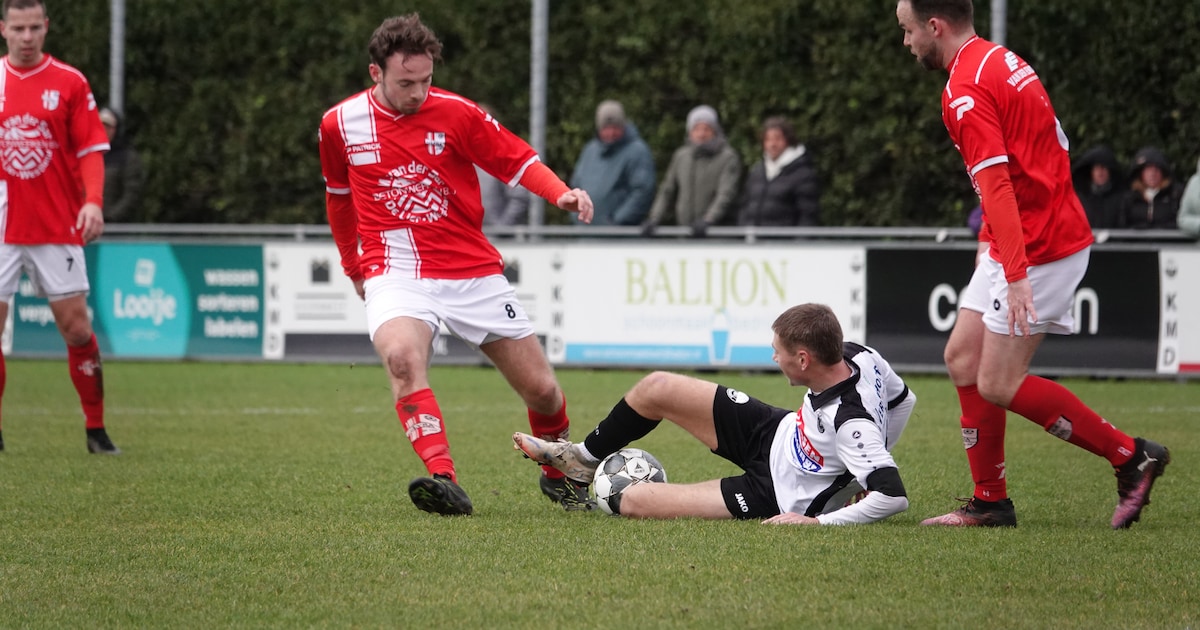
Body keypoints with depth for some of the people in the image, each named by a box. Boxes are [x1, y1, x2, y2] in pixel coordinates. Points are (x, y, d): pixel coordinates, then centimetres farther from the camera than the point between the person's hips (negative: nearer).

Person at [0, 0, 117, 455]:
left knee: (77, 329, -3)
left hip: (58, 228, -1)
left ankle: (96, 431, 8)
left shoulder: (70, 83, 0)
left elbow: (91, 150, -1)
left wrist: (93, 202, -16)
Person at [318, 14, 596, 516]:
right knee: (402, 356, -34)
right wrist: (351, 265, 25)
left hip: (474, 273, 1)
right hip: (396, 274, -1)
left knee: (542, 389, 2)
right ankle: (443, 480, -40)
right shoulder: (339, 124, 0)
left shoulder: (455, 113, -6)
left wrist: (561, 193, -19)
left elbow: (516, 159, 0)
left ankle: (559, 478, 31)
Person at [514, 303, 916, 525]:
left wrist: (819, 522, -35)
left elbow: (893, 496, -45)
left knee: (633, 501, -11)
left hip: (775, 498, -8)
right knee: (656, 389, 5)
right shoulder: (858, 356, -18)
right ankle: (585, 459, 33)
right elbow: (902, 398, 3)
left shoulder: (852, 424, -40)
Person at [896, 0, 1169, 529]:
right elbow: (1056, 148, 20)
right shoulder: (1001, 62, 12)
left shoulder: (966, 92, -18)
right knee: (963, 357, 10)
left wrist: (1015, 274, -33)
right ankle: (990, 501, 13)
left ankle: (1131, 457, 0)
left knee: (998, 385, -8)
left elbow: (997, 185, -27)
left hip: (1039, 248, -10)